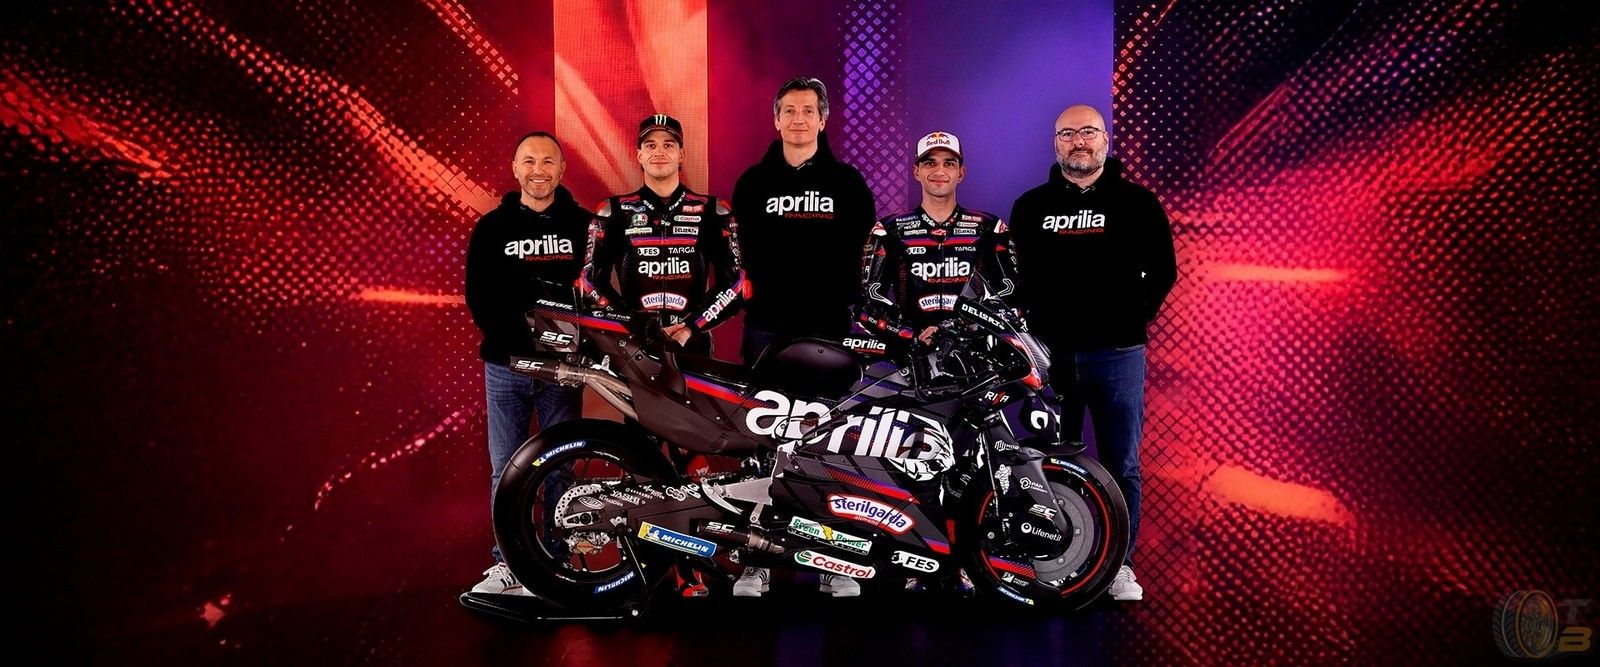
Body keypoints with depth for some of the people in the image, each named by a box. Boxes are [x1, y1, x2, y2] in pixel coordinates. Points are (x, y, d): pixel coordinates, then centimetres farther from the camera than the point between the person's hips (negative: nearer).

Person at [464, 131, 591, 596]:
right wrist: (518, 342, -13)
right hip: (507, 364, 1)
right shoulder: (492, 227, 7)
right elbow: (479, 297, 1)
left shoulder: (583, 225, 6)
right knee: (507, 469, 6)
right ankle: (508, 563, 15)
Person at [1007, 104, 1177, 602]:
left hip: (1117, 354, -1)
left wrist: (1134, 318, -3)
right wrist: (1032, 319, 0)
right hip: (1050, 353, 2)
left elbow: (1162, 270, 6)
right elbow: (1011, 275, 13)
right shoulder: (1030, 206, 11)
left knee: (1121, 465, 3)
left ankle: (1119, 564, 14)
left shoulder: (1137, 202, 6)